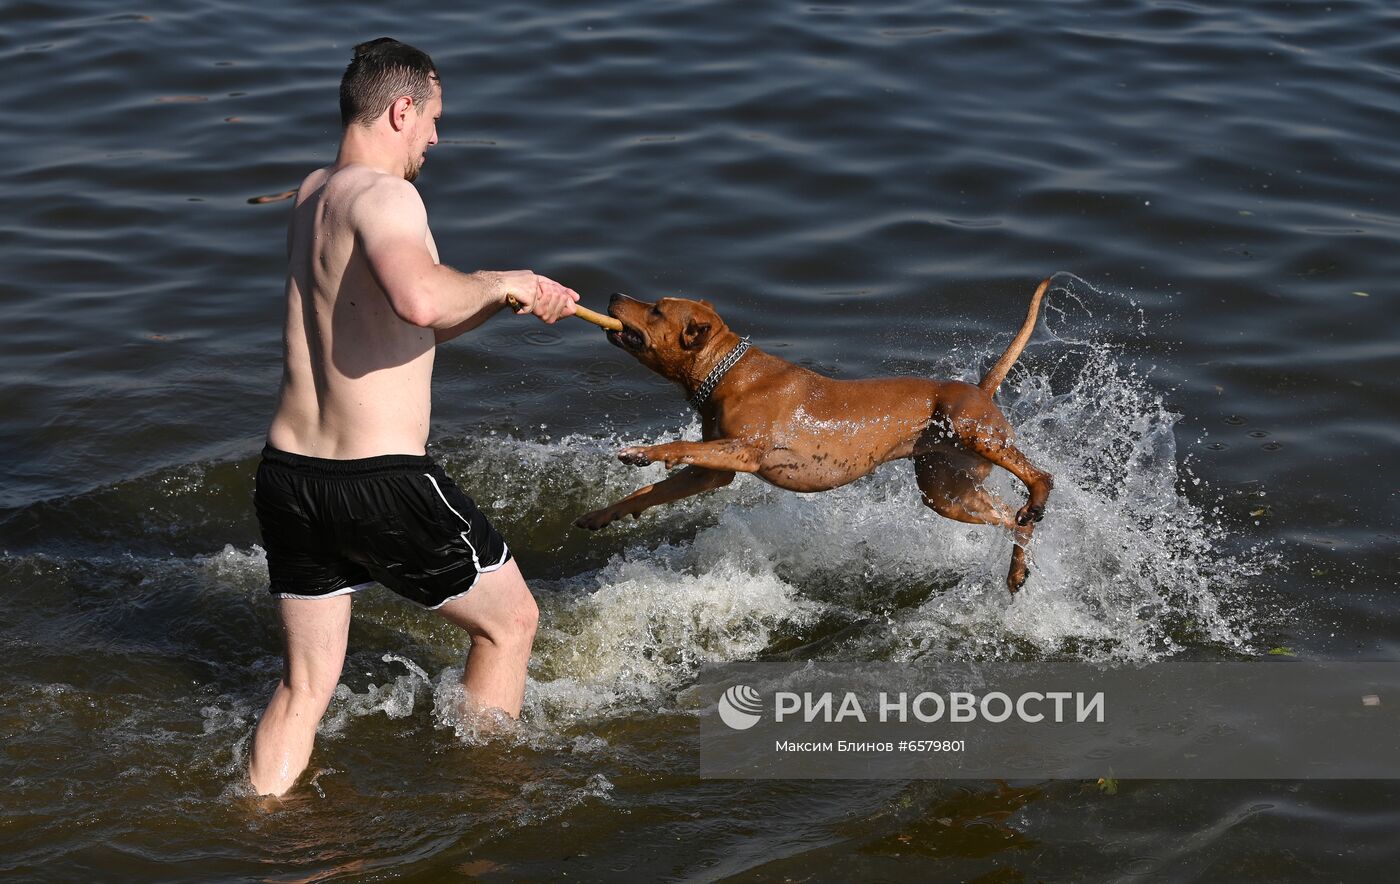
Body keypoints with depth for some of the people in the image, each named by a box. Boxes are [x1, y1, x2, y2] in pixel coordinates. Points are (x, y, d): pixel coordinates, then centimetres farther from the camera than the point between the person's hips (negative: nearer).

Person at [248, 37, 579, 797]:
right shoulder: (382, 195, -16)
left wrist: (511, 298, 19)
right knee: (509, 621, 17)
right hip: (383, 484, -8)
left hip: (287, 473, 8)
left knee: (303, 689, 18)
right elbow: (420, 300, -37)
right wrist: (501, 283, -18)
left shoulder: (312, 196, 13)